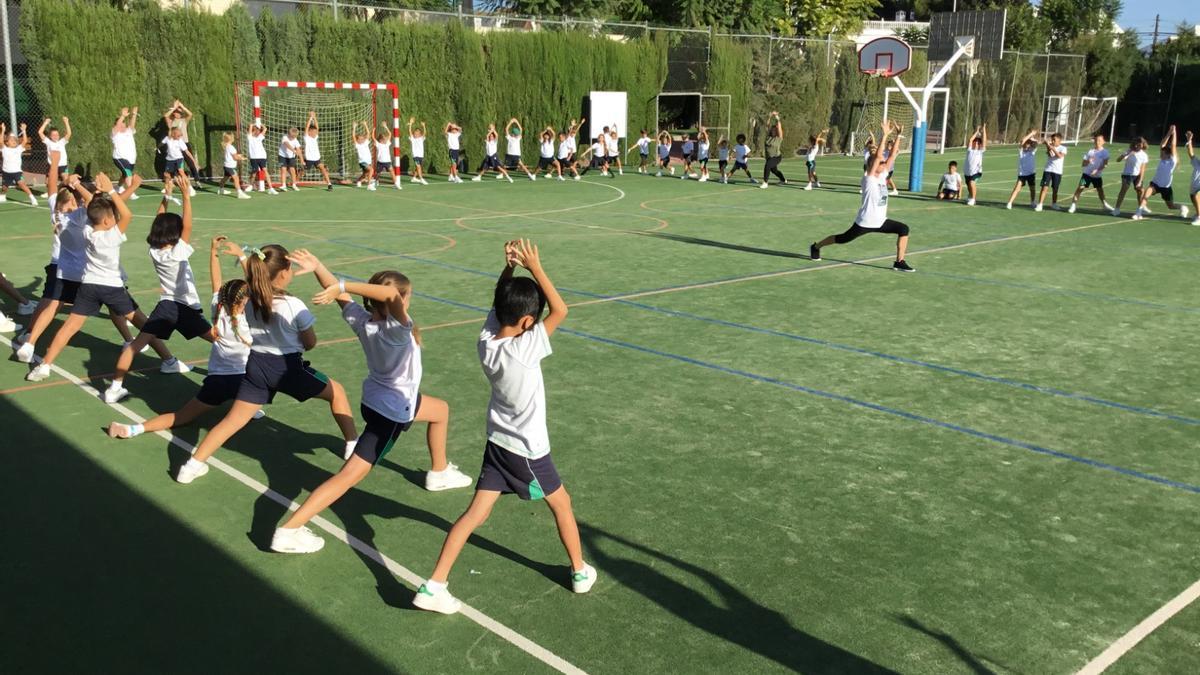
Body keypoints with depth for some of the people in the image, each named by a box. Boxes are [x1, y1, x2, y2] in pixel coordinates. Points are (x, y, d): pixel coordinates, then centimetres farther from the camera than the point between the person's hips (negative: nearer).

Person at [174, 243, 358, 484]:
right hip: (288, 367, -4)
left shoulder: (249, 299, -5)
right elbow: (310, 343, -4)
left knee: (232, 421, 12)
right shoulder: (294, 306, -18)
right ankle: (353, 445, 23)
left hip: (257, 366, 5)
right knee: (336, 392, 18)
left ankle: (193, 465, 6)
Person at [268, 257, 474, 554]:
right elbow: (391, 295, -49)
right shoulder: (397, 330, -33)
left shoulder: (362, 321, -13)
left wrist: (317, 267, -19)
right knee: (349, 476, -4)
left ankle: (439, 473, 50)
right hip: (390, 412, -9)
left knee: (441, 410, 31)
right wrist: (341, 286, -51)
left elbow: (341, 297, -8)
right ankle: (289, 531, -5)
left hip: (377, 398, 9)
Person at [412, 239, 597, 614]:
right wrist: (534, 268, -21)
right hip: (528, 450, -5)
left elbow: (499, 302, 8)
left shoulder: (486, 341, -8)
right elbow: (560, 311, -23)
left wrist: (509, 267, -7)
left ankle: (434, 586, 2)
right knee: (561, 504, 18)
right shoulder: (525, 349, -27)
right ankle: (580, 572, 34)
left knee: (475, 514, 7)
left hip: (496, 443, 5)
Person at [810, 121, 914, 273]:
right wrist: (885, 135, -27)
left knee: (903, 229, -9)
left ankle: (899, 262, -5)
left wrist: (898, 135, -2)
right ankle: (816, 247, 32)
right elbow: (878, 156, -26)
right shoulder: (869, 179, -15)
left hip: (880, 221, 7)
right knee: (843, 239, 8)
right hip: (865, 221, -7)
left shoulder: (882, 176, 5)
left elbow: (892, 156, 4)